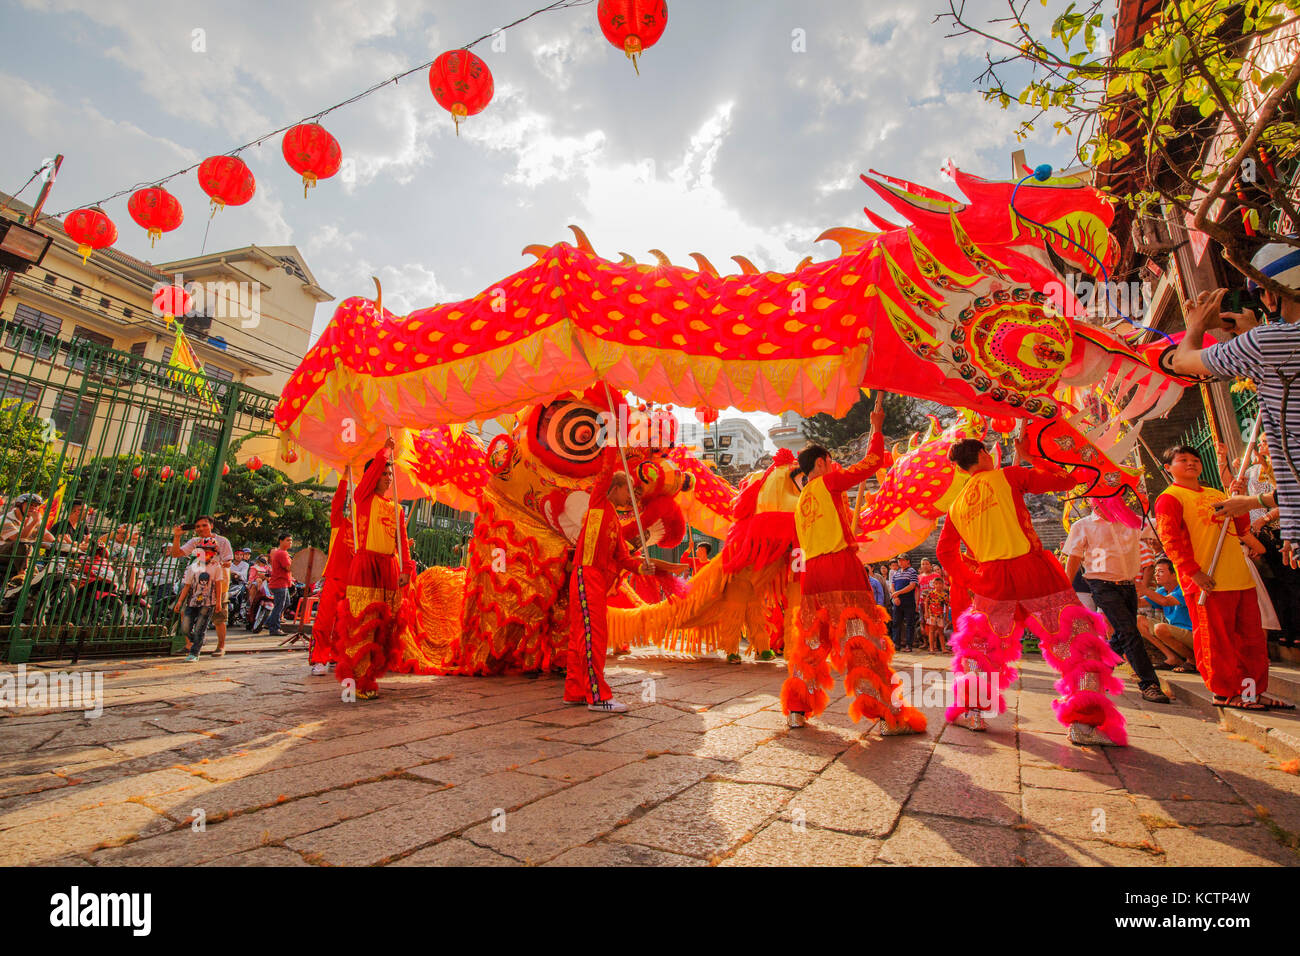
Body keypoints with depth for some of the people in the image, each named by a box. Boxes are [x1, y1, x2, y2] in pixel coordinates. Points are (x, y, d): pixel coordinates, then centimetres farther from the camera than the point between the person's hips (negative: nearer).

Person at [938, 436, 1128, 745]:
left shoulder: (956, 506, 15)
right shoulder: (1007, 476, 3)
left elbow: (946, 551, 15)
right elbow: (1065, 480, 10)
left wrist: (968, 581, 22)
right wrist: (1032, 458, 22)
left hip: (991, 580, 4)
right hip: (1030, 567, -3)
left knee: (977, 643, 22)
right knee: (1079, 641, 8)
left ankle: (970, 712, 18)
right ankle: (1084, 725, 2)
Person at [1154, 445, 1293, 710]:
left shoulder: (1216, 494, 20)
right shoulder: (1169, 498, -5)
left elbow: (1240, 529, 21)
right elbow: (1171, 539, -14)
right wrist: (1194, 571, -21)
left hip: (1241, 578, 8)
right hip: (1208, 584, -8)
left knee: (1253, 637, 13)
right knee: (1216, 640, -2)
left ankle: (1253, 690, 23)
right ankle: (1225, 693, 8)